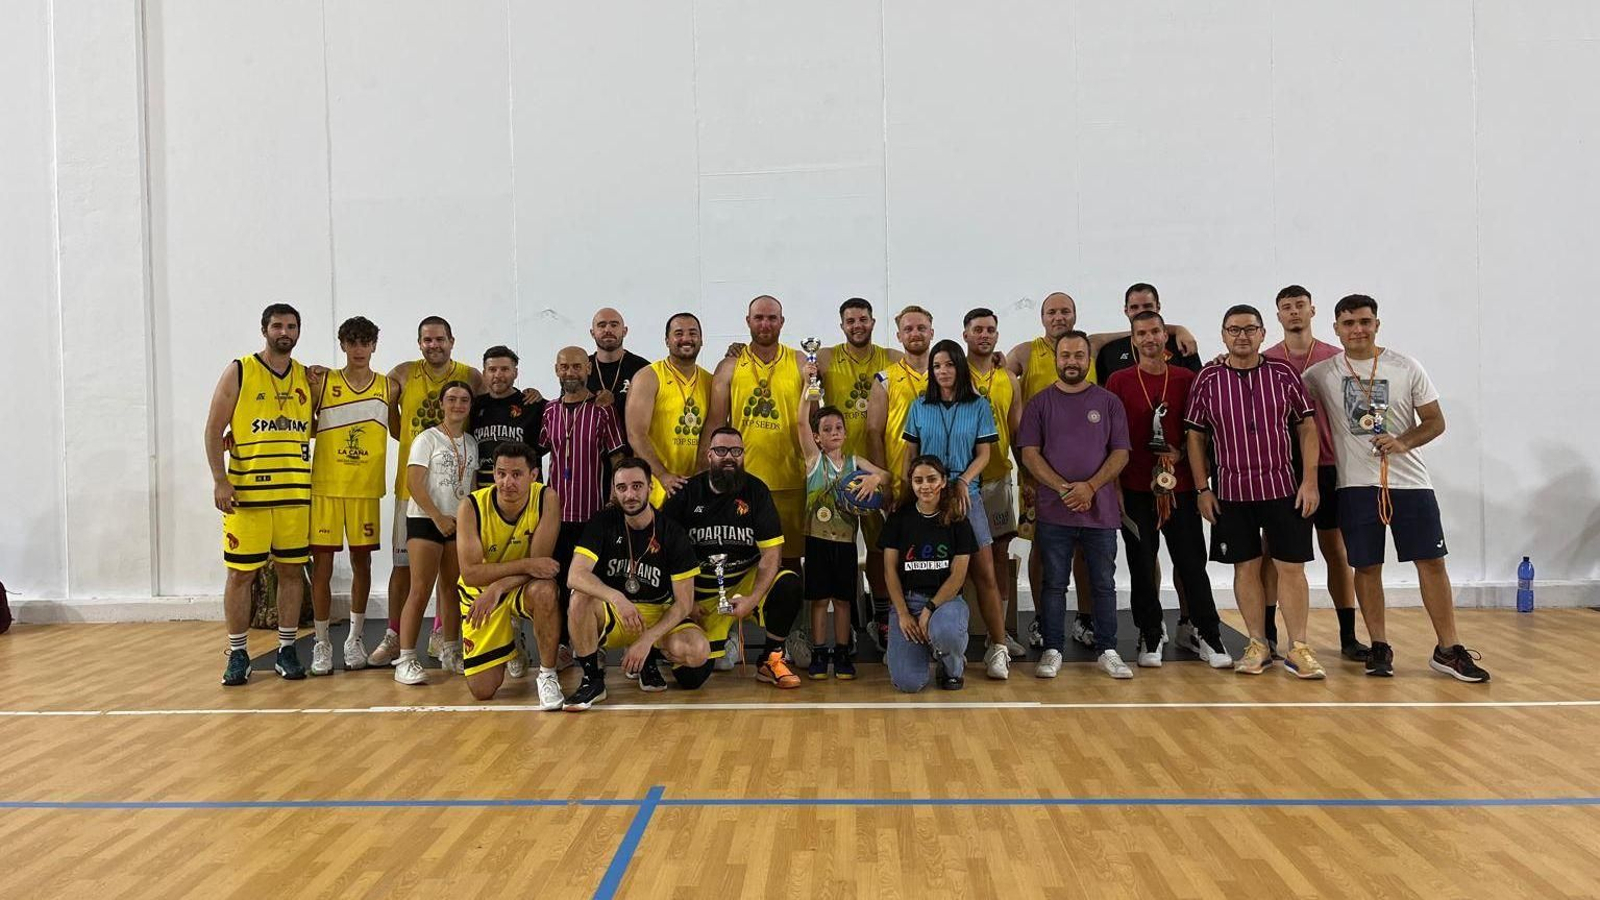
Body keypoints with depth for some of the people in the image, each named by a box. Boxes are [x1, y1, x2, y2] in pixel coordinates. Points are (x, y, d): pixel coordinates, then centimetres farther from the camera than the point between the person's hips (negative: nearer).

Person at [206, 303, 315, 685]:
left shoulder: (307, 378, 10)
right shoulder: (239, 372, 0)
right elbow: (214, 430, -3)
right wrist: (220, 480, -11)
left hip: (295, 493, 4)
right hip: (246, 493, -3)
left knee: (291, 570, 7)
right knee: (241, 573, 2)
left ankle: (287, 650, 17)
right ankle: (238, 654, 14)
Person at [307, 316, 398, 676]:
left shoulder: (389, 388, 5)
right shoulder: (321, 382, 1)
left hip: (366, 489, 1)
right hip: (325, 487, -1)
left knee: (361, 561, 9)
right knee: (322, 564, 0)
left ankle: (355, 639, 22)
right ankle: (322, 644, 11)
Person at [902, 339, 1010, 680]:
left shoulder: (979, 407, 4)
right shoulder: (920, 407, 8)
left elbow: (984, 453, 1)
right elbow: (910, 454, 10)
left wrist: (963, 481, -14)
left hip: (966, 496, -1)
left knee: (985, 574, -4)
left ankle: (998, 648, 2)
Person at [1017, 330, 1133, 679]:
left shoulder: (1109, 402, 7)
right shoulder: (1040, 403, 5)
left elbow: (1120, 452, 2)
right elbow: (1029, 453, -2)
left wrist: (1090, 487, -12)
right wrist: (1063, 488, -13)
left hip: (1101, 511, 1)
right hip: (1054, 512, -1)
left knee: (1104, 584, 7)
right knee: (1054, 583, 5)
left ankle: (1107, 651, 17)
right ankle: (1052, 650, 14)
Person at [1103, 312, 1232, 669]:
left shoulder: (1187, 379, 6)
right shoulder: (1119, 381, 2)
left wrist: (1181, 453, -7)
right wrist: (1114, 485, -2)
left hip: (1180, 485, 1)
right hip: (1135, 488, 0)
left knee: (1192, 561, 3)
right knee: (1142, 565, 5)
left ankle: (1206, 635, 14)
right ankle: (1151, 636, 17)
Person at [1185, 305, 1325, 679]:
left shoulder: (1283, 374, 1)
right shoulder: (1207, 379, 1)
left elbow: (1307, 427, 3)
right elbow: (1196, 436, 5)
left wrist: (1309, 481, -4)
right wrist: (1202, 489, 0)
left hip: (1283, 487, 0)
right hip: (1231, 490, 0)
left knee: (1291, 567, 2)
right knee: (1246, 567, 7)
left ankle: (1299, 648, 12)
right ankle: (1258, 645, 18)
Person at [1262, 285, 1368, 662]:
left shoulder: (1335, 359, 5)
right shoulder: (1265, 361, 4)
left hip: (1326, 466, 0)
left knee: (1337, 550, 5)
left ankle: (1348, 636, 12)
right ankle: (1268, 634, 11)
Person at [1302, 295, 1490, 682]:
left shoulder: (1406, 368, 1)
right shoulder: (1321, 374, 1)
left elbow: (1435, 421, 4)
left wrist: (1402, 443, -14)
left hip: (1410, 480, 0)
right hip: (1356, 485, 0)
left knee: (1431, 562, 1)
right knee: (1366, 566, 3)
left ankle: (1448, 650, 9)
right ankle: (1379, 646, 15)